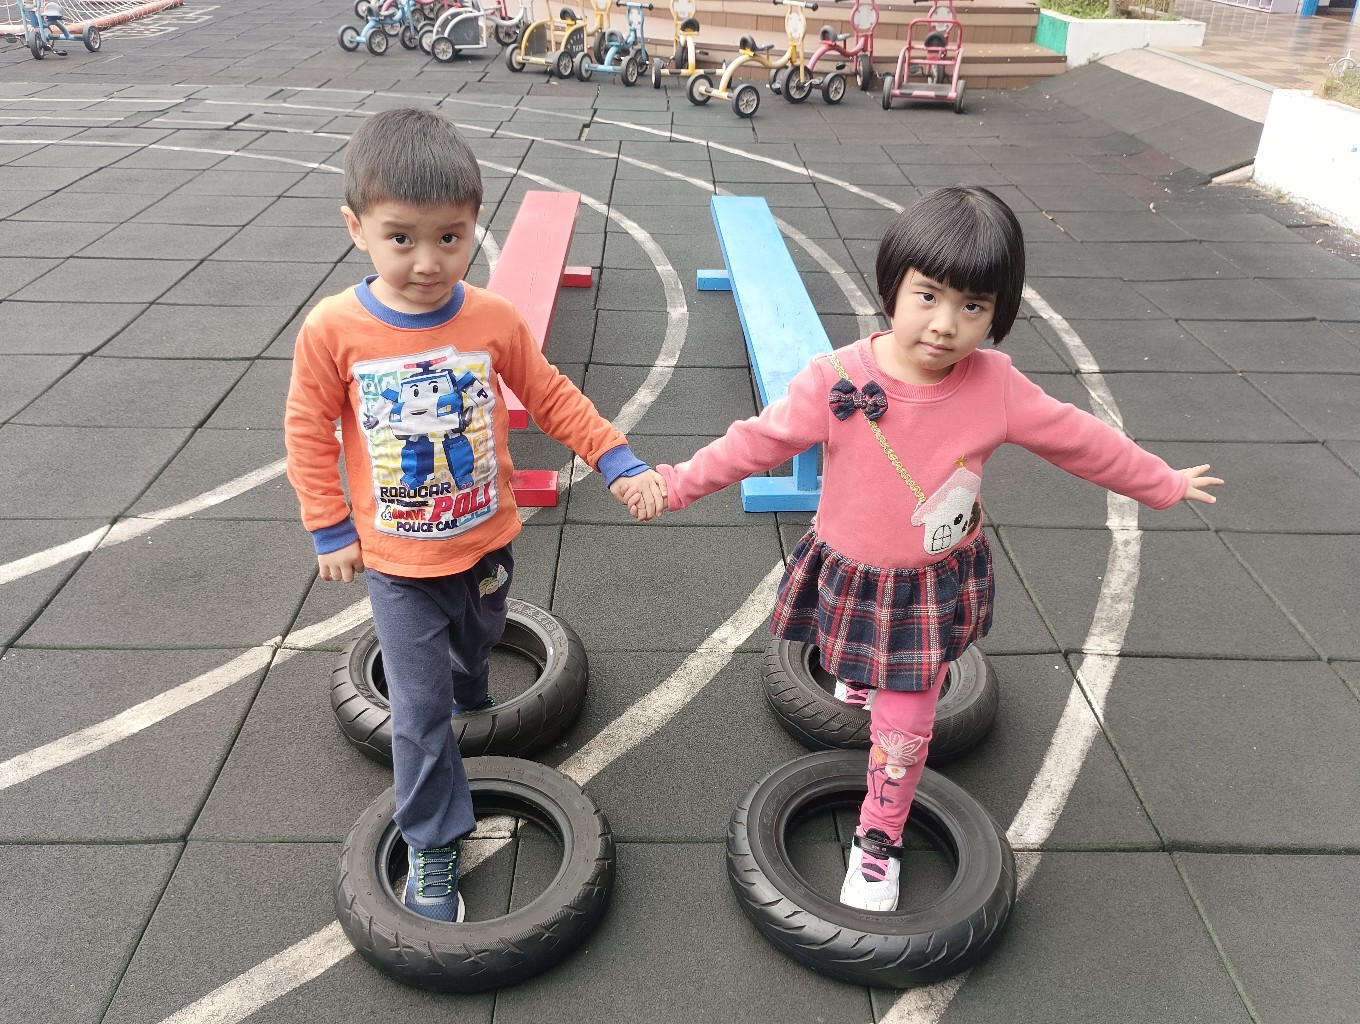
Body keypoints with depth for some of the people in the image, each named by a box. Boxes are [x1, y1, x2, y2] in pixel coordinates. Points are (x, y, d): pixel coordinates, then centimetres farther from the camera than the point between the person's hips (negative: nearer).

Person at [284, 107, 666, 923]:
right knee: (420, 712, 3)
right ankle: (434, 848, 21)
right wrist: (331, 531, -5)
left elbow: (552, 397, -2)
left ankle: (468, 704, 65)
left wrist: (618, 461, -8)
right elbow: (310, 430, -7)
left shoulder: (495, 320, -15)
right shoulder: (334, 330, -19)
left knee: (475, 645, 31)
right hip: (399, 565, -3)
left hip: (486, 546, 3)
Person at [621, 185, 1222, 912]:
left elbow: (1080, 441, -4)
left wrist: (1163, 485, 7)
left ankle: (878, 839, 28)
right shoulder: (837, 381, -24)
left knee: (903, 728, 4)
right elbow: (759, 440, -14)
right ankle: (866, 676, 69)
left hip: (937, 588, 0)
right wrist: (675, 485, -13)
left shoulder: (997, 387, -19)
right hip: (850, 576, 1)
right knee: (857, 665, 31)